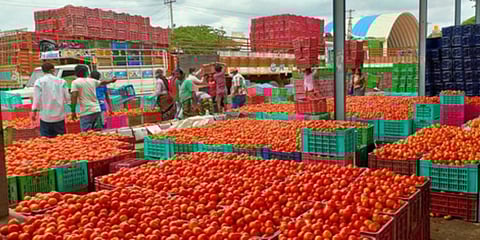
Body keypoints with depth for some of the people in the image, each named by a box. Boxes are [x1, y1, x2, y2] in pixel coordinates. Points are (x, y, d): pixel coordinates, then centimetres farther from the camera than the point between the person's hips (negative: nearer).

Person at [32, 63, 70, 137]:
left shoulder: (39, 82, -3)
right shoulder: (61, 81, 0)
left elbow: (37, 99, -5)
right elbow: (67, 98, -1)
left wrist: (34, 112, 5)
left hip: (45, 116, -1)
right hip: (59, 116, 1)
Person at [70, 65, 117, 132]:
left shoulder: (75, 82, -3)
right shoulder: (92, 81, 11)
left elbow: (74, 97, -12)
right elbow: (102, 83, 30)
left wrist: (73, 111, -8)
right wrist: (111, 81, 49)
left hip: (86, 112, -5)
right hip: (97, 110, 5)